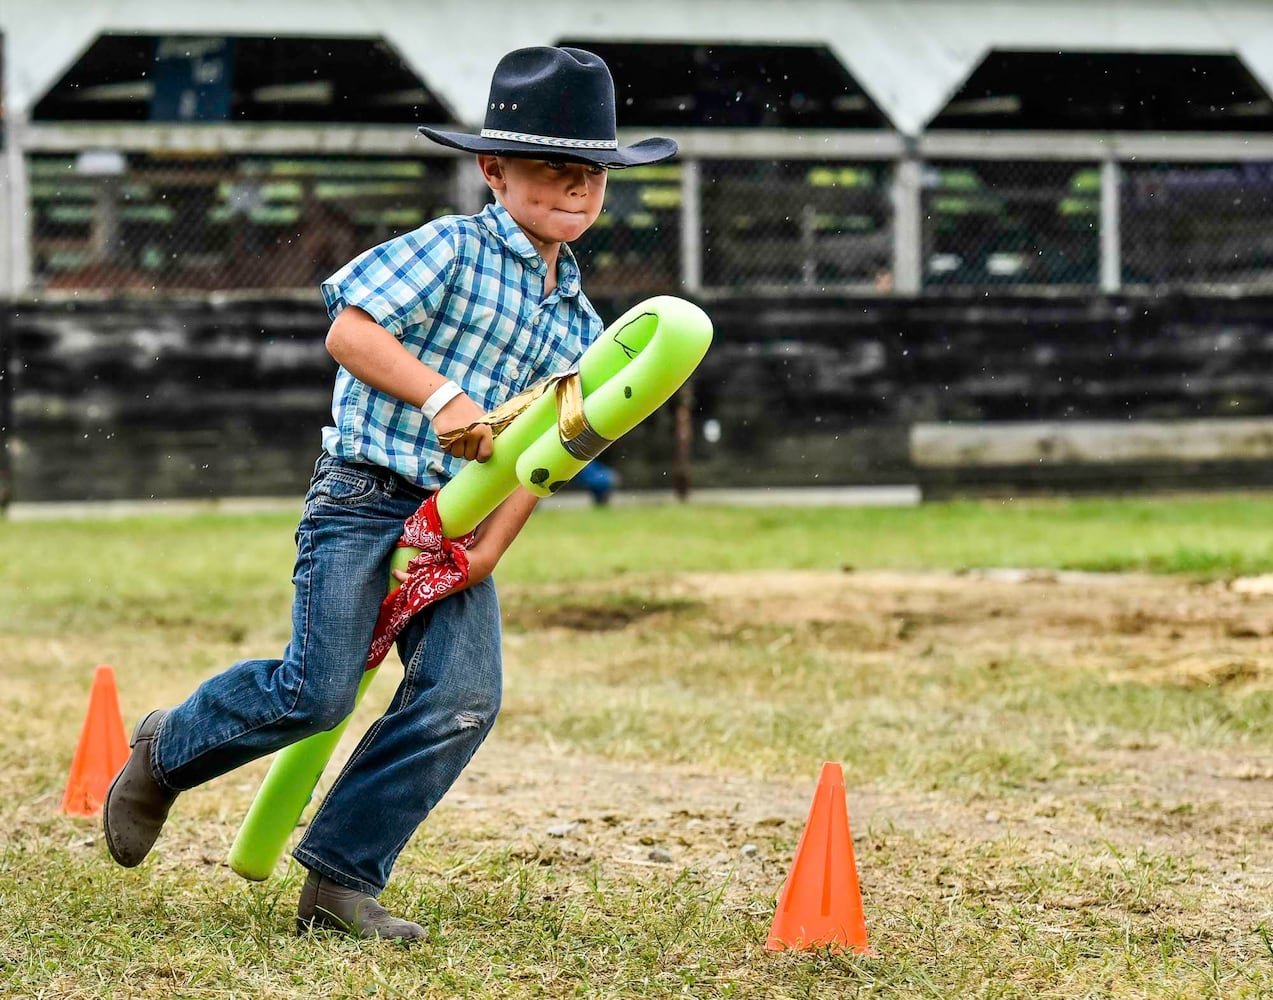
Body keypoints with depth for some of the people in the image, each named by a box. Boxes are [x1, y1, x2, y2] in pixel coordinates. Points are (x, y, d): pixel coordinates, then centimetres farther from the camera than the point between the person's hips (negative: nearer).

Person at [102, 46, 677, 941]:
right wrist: (440, 396, -23)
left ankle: (340, 879, -2)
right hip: (366, 498, -6)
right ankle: (166, 751, 17)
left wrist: (490, 546, -3)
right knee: (317, 690, -12)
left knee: (462, 700, -10)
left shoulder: (577, 321, 13)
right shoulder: (452, 251, -5)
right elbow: (350, 331, -14)